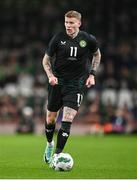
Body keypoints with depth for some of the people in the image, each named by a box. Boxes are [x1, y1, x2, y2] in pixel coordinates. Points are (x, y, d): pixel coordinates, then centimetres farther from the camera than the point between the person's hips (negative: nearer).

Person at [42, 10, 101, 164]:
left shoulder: (89, 40, -6)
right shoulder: (58, 38, -7)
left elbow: (97, 55, 15)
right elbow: (46, 59, 5)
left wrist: (92, 74, 5)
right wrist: (50, 75, -12)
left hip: (76, 84, -1)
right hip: (57, 82, 1)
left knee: (67, 120, -14)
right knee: (50, 119, 9)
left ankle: (57, 154, -9)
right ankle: (49, 144, 39)